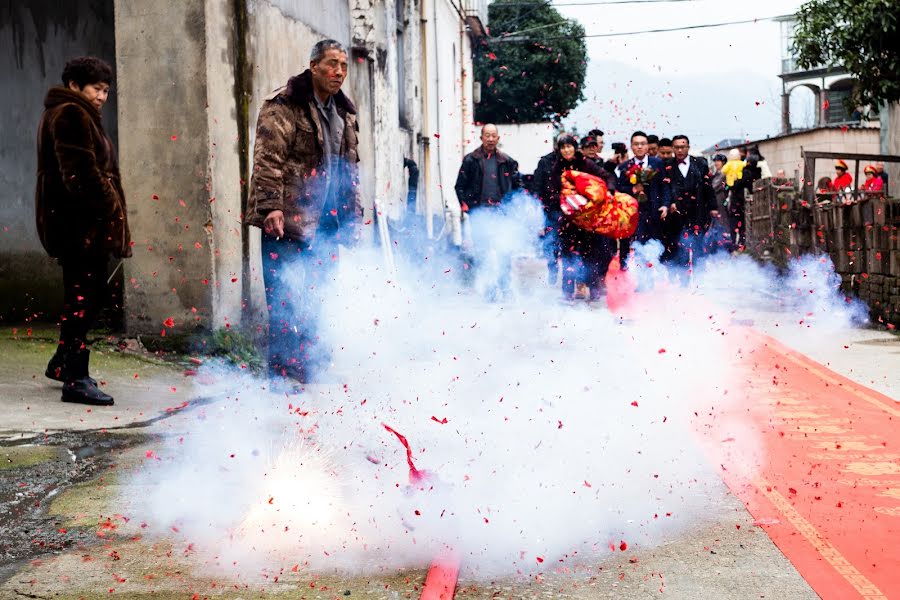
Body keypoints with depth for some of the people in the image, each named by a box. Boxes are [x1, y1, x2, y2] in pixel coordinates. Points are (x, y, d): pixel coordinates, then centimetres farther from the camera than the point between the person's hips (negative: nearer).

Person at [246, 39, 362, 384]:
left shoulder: (344, 113, 19)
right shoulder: (283, 107, -5)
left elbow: (350, 168, 25)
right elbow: (268, 160, -13)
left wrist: (353, 215, 20)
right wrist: (270, 206, -21)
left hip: (326, 223, 7)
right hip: (288, 219, -7)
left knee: (317, 300, 9)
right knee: (285, 298, -6)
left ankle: (314, 369, 16)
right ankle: (283, 372, -1)